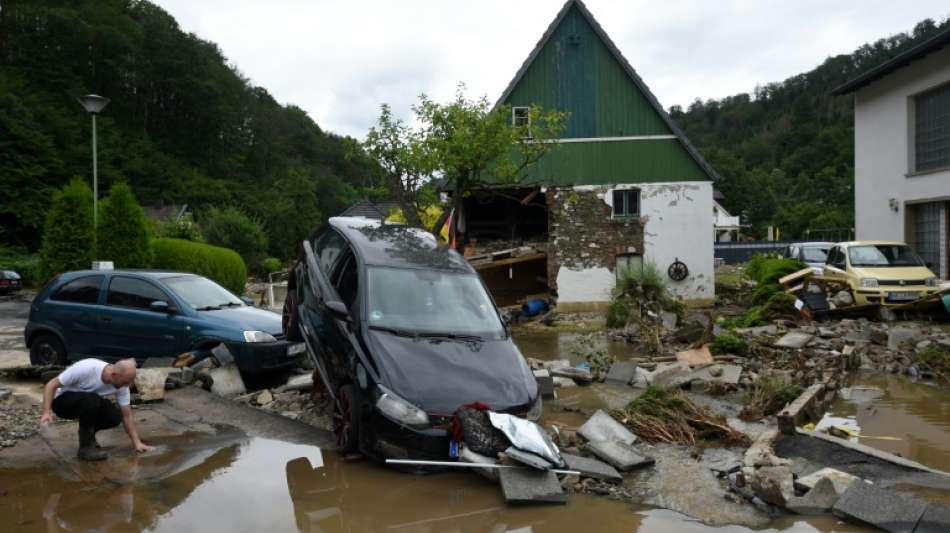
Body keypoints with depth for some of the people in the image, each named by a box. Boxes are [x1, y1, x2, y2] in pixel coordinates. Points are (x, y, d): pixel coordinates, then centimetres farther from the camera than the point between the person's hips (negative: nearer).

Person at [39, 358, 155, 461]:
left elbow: (126, 415, -12)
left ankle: (86, 434, 9)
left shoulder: (121, 386, -18)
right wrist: (46, 412, -35)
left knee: (115, 416, -19)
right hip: (63, 400, -5)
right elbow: (52, 385, -25)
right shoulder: (85, 369, -34)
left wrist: (137, 442, -16)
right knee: (90, 400, -37)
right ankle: (86, 447, -22)